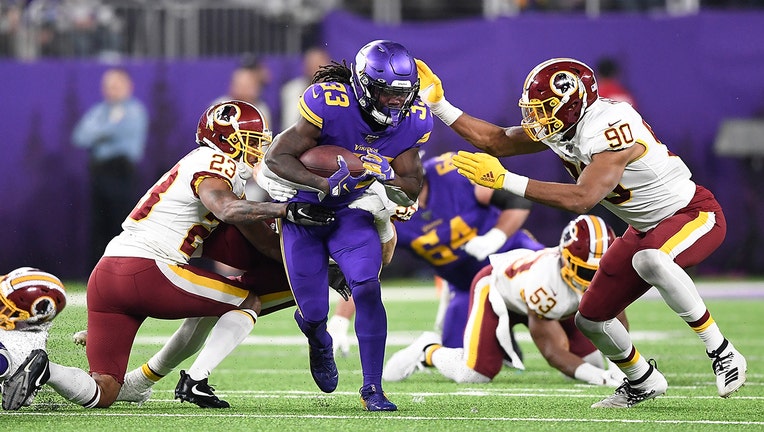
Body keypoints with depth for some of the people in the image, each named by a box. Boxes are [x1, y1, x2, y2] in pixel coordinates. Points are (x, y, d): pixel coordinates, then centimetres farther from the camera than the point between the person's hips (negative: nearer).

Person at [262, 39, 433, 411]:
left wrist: (387, 175, -28)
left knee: (367, 288, -22)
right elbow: (276, 157, -24)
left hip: (353, 215, 3)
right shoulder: (330, 105, -28)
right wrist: (325, 184, -38)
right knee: (313, 312, -2)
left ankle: (372, 389, -12)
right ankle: (320, 343, 39)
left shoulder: (412, 122, -13)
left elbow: (412, 191, -5)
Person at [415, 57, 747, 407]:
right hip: (646, 229, 9)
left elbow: (582, 198, -39)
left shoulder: (611, 128, -31)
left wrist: (505, 180, -40)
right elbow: (494, 141, 7)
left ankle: (722, 354, -28)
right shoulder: (559, 128, -4)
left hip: (694, 213, -9)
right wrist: (438, 104, -1)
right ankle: (643, 382, 33)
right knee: (591, 319, 7)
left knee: (651, 261, -41)